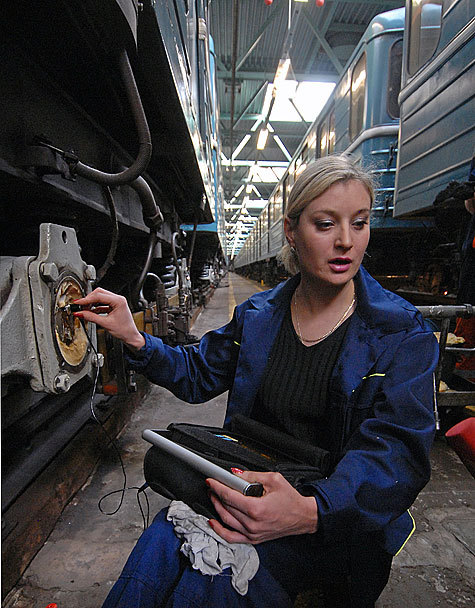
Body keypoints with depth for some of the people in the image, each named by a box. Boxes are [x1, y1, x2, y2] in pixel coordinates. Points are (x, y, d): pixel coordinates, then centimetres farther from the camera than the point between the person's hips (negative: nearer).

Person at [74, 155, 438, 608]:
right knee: (158, 549, -23)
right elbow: (197, 374, 7)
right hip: (249, 486, 3)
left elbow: (396, 450, -19)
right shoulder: (257, 315, -1)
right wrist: (136, 339, -9)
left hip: (340, 515, -1)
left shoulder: (403, 333, -10)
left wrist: (310, 511, -37)